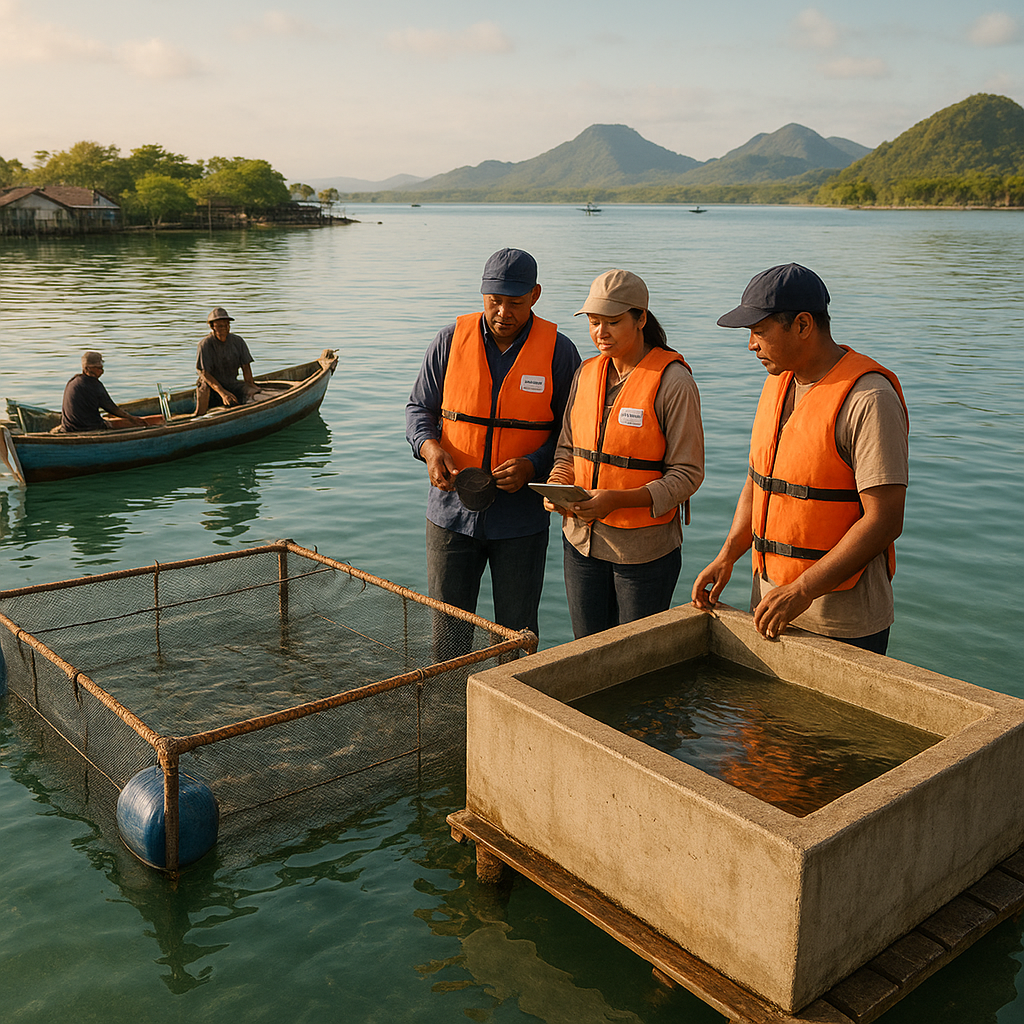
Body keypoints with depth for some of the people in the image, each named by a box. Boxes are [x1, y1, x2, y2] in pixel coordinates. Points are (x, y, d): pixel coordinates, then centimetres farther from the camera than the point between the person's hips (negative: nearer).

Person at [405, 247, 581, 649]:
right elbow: (419, 408, 8)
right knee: (447, 629, 10)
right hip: (452, 510, 1)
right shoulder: (451, 340, 0)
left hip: (521, 518, -1)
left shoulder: (558, 351, -4)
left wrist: (532, 466, -17)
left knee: (517, 636, 11)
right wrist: (429, 448, -12)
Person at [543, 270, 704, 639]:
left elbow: (687, 474, -13)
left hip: (645, 548, -5)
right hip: (581, 540, 5)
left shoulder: (673, 383, -12)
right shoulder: (587, 373, 6)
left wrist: (616, 500, -25)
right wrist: (557, 484, -8)